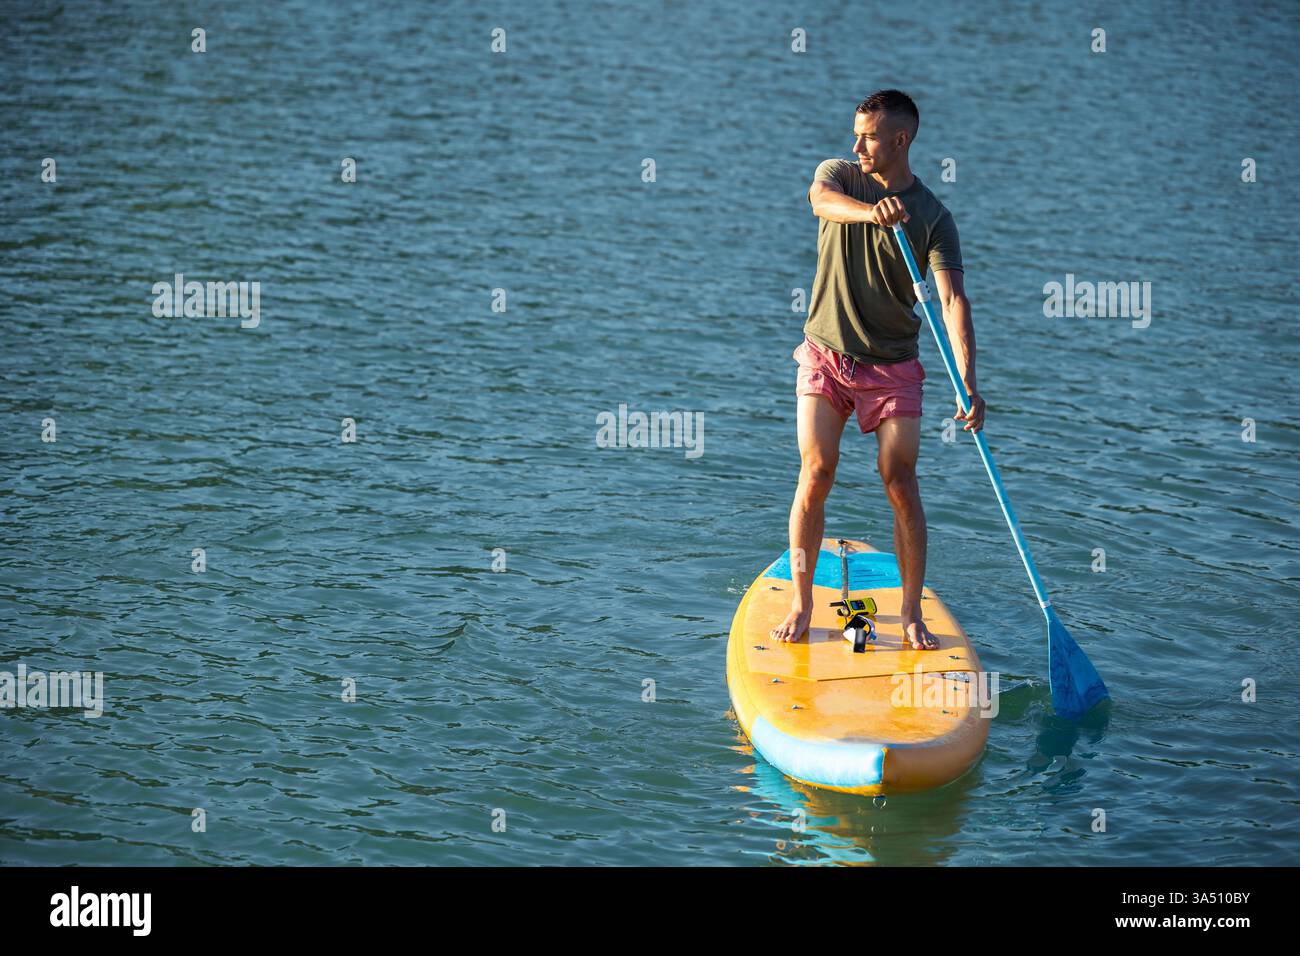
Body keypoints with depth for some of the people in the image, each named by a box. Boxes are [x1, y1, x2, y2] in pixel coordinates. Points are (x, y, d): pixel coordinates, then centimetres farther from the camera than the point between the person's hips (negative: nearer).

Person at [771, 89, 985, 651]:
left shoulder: (933, 217, -6)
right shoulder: (839, 175, 0)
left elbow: (953, 299, -17)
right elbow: (821, 199, -26)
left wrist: (967, 382, -31)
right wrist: (871, 211, -49)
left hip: (893, 367, -1)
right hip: (826, 356, 1)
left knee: (900, 484, -5)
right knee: (815, 473, -7)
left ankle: (911, 613, 6)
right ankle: (800, 604, 4)